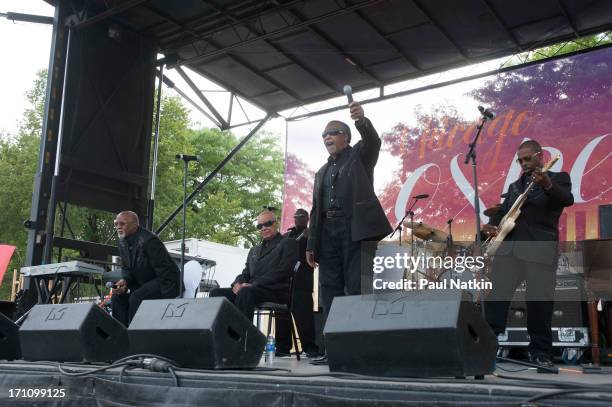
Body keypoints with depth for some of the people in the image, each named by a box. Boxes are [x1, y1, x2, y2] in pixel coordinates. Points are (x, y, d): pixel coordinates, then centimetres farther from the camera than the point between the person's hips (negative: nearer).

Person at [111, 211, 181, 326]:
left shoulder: (149, 240, -25)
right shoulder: (123, 242, 3)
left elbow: (165, 272, -25)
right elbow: (126, 268, 12)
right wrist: (124, 281, -13)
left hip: (166, 283, -9)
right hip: (143, 284, 9)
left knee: (136, 298, -28)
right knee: (117, 297, -5)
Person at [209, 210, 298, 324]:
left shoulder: (288, 244, 6)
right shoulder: (254, 250, 28)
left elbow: (282, 271, -8)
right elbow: (246, 273, 23)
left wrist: (253, 284, -15)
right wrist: (237, 283, -3)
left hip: (277, 292, -7)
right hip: (253, 290, 7)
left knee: (245, 292, -36)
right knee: (216, 292, -14)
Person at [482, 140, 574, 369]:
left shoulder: (558, 178, 7)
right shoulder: (515, 186, 24)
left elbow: (567, 200, -13)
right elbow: (503, 211, 20)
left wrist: (547, 185, -33)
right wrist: (492, 225, -3)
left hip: (540, 250, -4)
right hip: (508, 247, 4)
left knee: (540, 302, -3)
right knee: (494, 295, -3)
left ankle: (540, 353, 10)